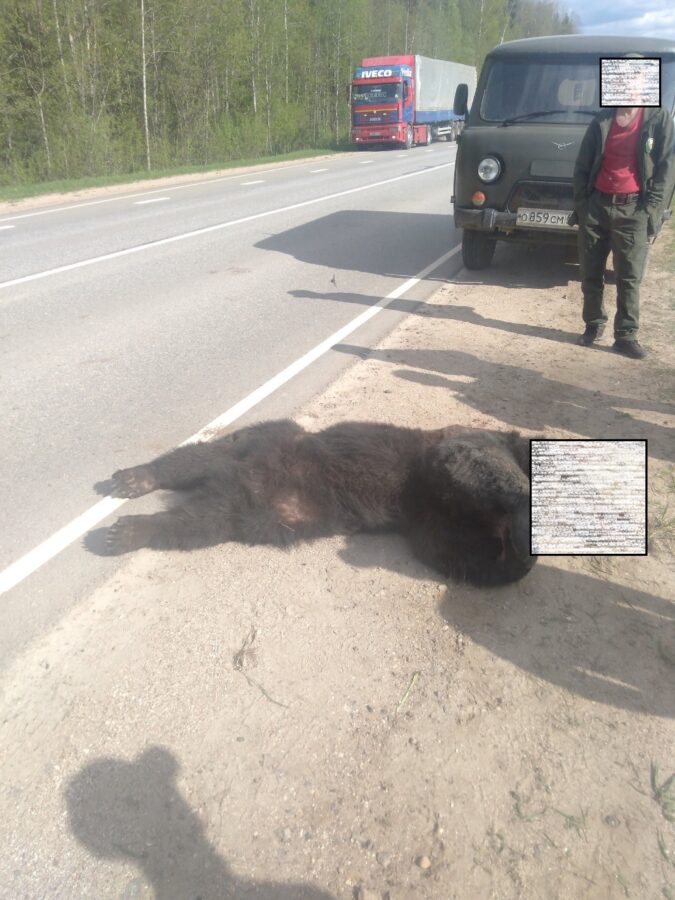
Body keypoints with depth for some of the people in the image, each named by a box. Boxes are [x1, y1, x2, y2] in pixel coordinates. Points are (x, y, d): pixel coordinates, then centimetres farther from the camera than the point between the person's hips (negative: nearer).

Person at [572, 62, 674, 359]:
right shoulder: (601, 122, 10)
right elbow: (582, 166, 12)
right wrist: (580, 204, 2)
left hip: (632, 209, -3)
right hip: (597, 205, 3)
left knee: (629, 277, -3)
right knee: (590, 273, 8)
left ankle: (626, 335, 4)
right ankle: (593, 325, 23)